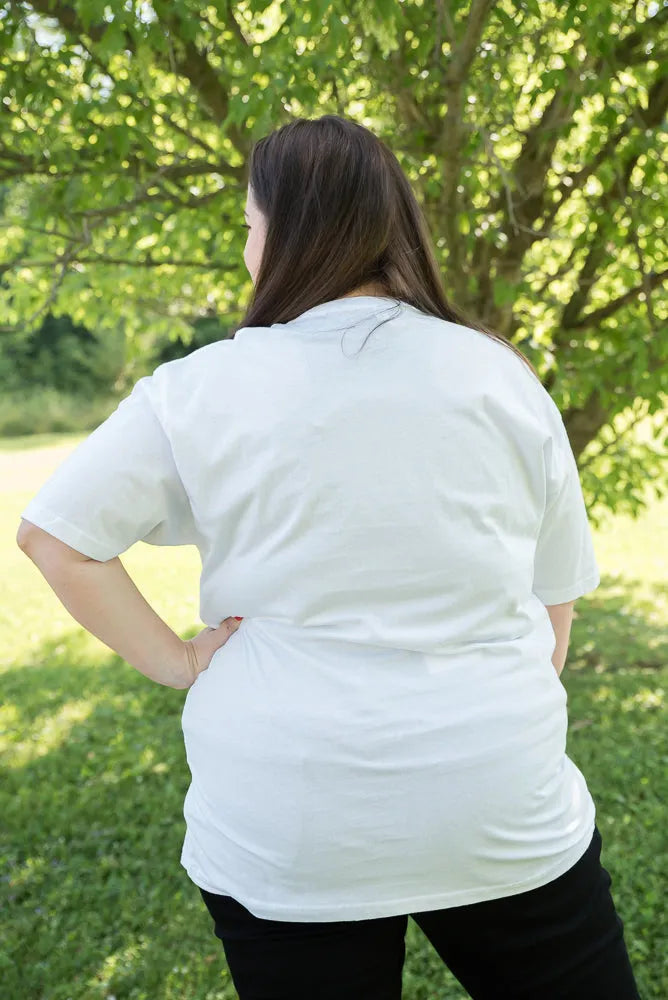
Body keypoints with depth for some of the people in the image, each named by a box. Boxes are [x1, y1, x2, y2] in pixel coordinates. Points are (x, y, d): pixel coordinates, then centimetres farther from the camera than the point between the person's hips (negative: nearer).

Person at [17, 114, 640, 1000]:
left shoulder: (203, 389, -9)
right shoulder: (501, 375, -3)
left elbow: (53, 532, -7)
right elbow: (558, 594, 4)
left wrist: (170, 660, -2)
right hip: (502, 816, 1)